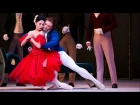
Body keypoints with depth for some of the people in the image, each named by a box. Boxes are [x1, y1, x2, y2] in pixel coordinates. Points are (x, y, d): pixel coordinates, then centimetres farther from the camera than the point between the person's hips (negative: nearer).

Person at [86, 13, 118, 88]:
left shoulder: (108, 14, -6)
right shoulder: (92, 15, 9)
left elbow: (114, 24, -12)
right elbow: (90, 27, 12)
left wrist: (103, 30, -21)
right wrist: (88, 40, 4)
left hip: (106, 37, -5)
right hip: (96, 37, 5)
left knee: (110, 59, -4)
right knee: (98, 60, 5)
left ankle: (114, 82, -1)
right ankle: (99, 82, 6)